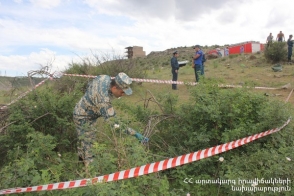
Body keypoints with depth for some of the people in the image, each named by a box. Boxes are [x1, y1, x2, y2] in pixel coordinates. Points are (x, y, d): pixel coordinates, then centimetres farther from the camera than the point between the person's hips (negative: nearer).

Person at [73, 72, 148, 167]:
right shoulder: (103, 99, -42)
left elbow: (89, 85, 4)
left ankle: (81, 156, 51)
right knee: (88, 144, 5)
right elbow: (113, 121, -40)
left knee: (84, 139, 29)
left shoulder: (104, 77, -17)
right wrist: (134, 133, -39)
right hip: (83, 118, -9)